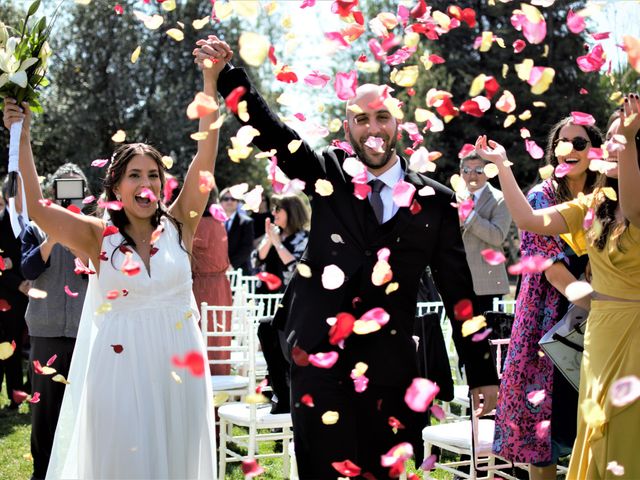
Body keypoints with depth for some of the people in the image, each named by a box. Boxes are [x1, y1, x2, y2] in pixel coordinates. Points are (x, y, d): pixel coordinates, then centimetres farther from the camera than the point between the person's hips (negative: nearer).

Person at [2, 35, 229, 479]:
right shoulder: (98, 236, -1)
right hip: (117, 367, -1)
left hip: (176, 364, 2)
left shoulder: (179, 226, 2)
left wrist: (210, 81, -14)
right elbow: (36, 206, -11)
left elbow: (205, 158, -7)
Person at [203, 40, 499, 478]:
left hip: (388, 368, 1)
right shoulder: (329, 177, 6)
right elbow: (272, 134, -6)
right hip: (319, 359, 0)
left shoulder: (435, 202, 4)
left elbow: (459, 292, 5)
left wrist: (483, 375, 5)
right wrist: (228, 74, -20)